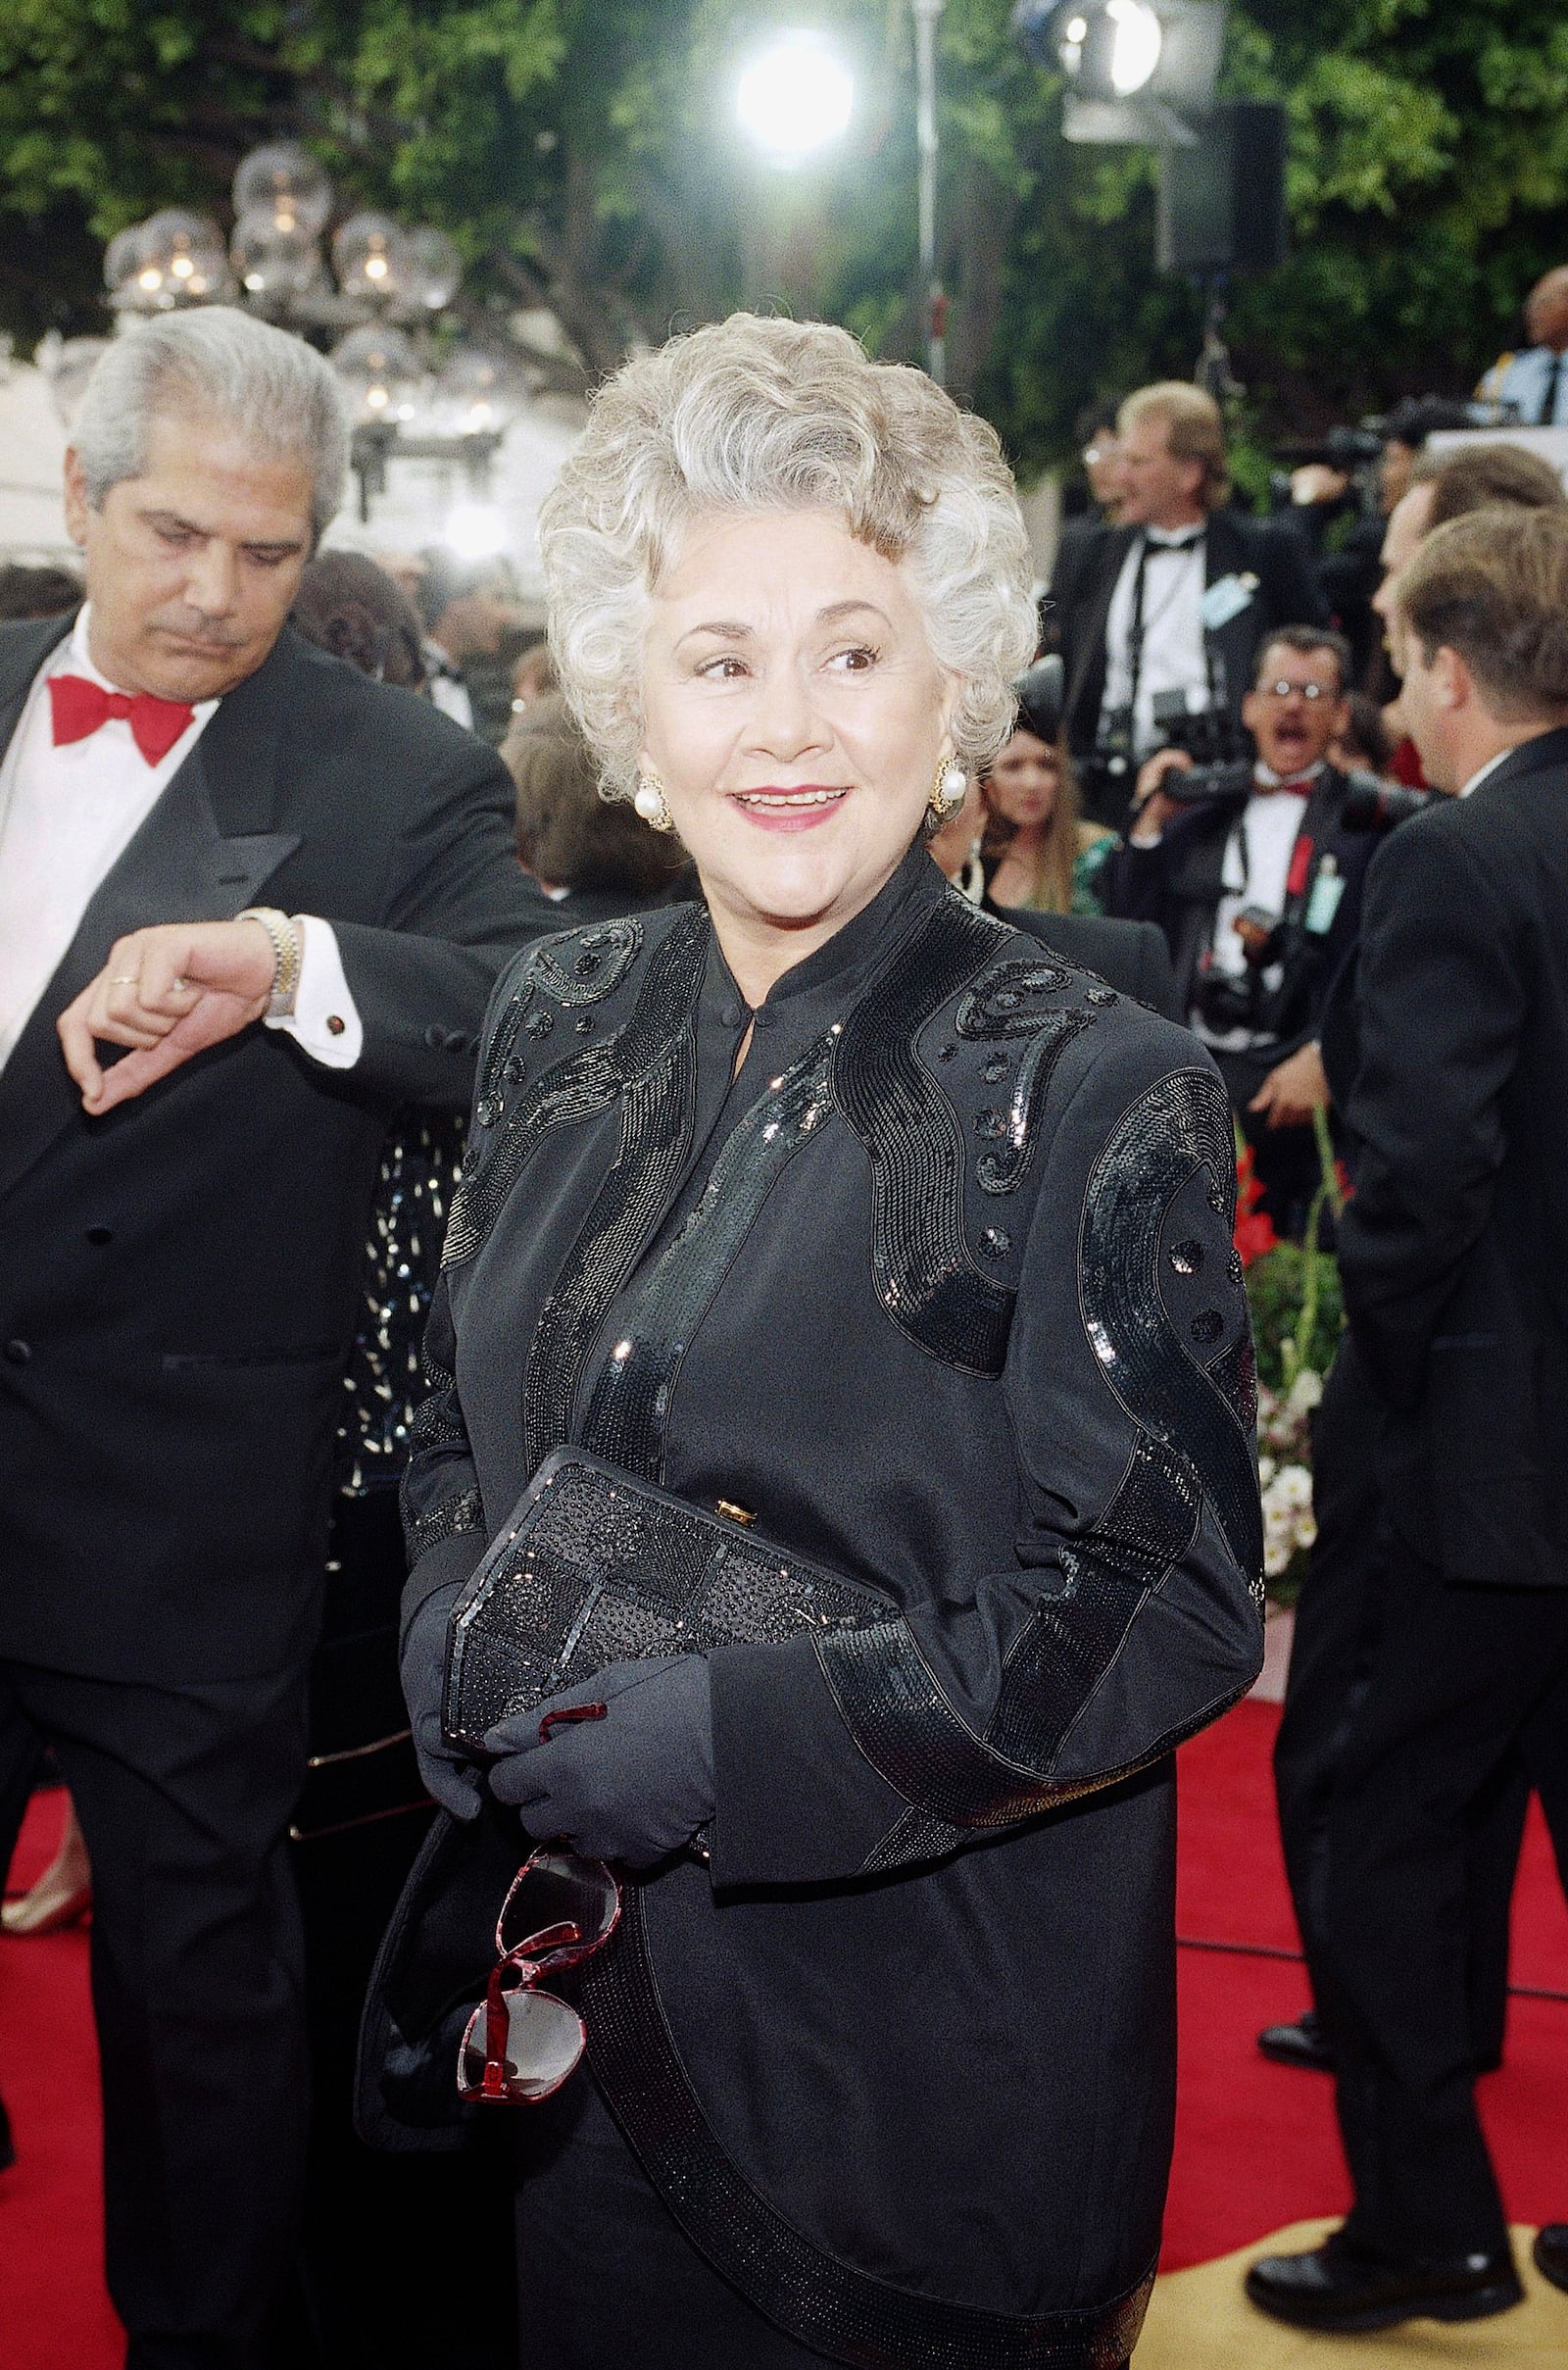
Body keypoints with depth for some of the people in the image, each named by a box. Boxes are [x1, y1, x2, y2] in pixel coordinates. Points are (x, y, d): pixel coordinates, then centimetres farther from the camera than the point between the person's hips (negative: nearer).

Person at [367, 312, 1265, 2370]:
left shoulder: (1095, 1096, -15)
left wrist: (729, 1738, -23)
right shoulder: (566, 1023, 2)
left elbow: (1166, 1612, -16)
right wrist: (460, 1632, -7)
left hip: (921, 2050, -5)